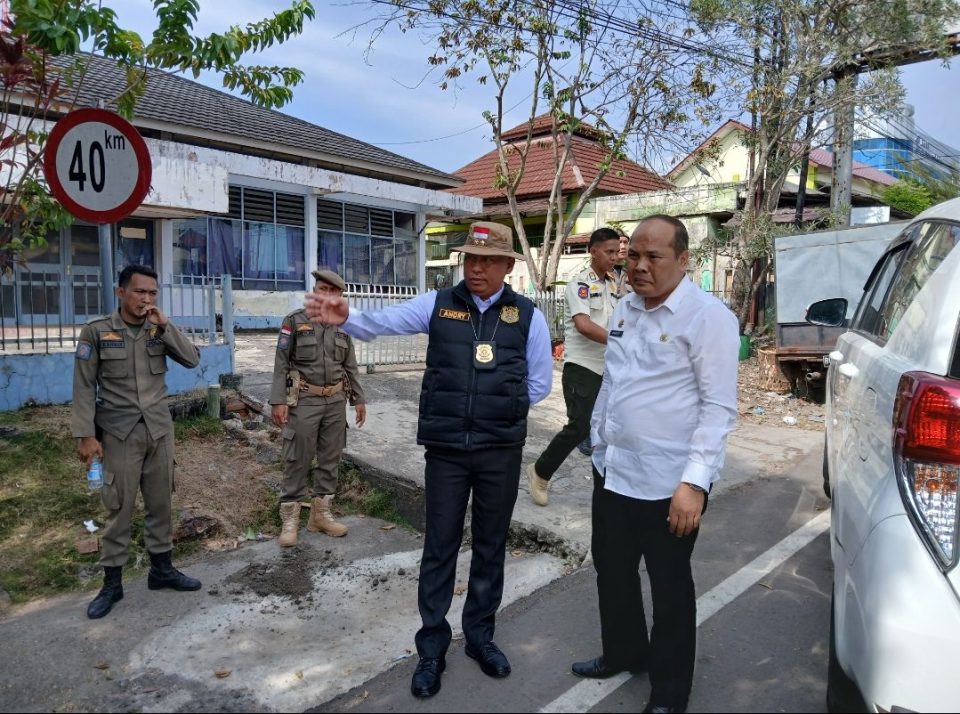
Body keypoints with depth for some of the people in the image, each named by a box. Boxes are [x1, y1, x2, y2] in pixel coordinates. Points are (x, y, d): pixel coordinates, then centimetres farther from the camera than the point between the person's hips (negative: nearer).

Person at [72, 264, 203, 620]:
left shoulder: (159, 330, 5)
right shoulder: (96, 331, -5)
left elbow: (192, 360, -5)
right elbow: (84, 387, -5)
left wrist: (165, 326, -13)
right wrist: (86, 435, -10)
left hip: (160, 429, 3)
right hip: (120, 433, -3)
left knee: (160, 503, 11)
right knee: (119, 508, 3)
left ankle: (161, 569, 25)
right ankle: (112, 582, 17)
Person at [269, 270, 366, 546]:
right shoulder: (295, 320, -3)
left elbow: (351, 366, 14)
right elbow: (281, 363, -6)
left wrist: (359, 399, 11)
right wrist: (278, 401, -12)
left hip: (336, 401, 4)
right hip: (304, 400, -4)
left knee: (330, 459, 9)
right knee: (297, 460, 0)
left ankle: (321, 514, 21)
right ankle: (290, 519, 10)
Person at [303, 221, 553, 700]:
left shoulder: (528, 316, 0)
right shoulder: (437, 305, -1)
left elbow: (539, 383, 6)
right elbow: (382, 322, -13)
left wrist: (502, 410, 1)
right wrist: (346, 318, -32)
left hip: (501, 451, 1)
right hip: (445, 449, 0)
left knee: (490, 545, 15)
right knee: (439, 547, 9)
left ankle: (480, 636, 35)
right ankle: (431, 649, 26)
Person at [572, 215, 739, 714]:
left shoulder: (707, 316, -14)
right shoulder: (625, 309, 8)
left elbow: (718, 407, -17)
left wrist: (694, 482, -21)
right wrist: (598, 446, 17)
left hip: (667, 483, -7)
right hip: (612, 471, 7)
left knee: (669, 587, 12)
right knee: (612, 572, 21)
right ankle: (623, 652, 46)